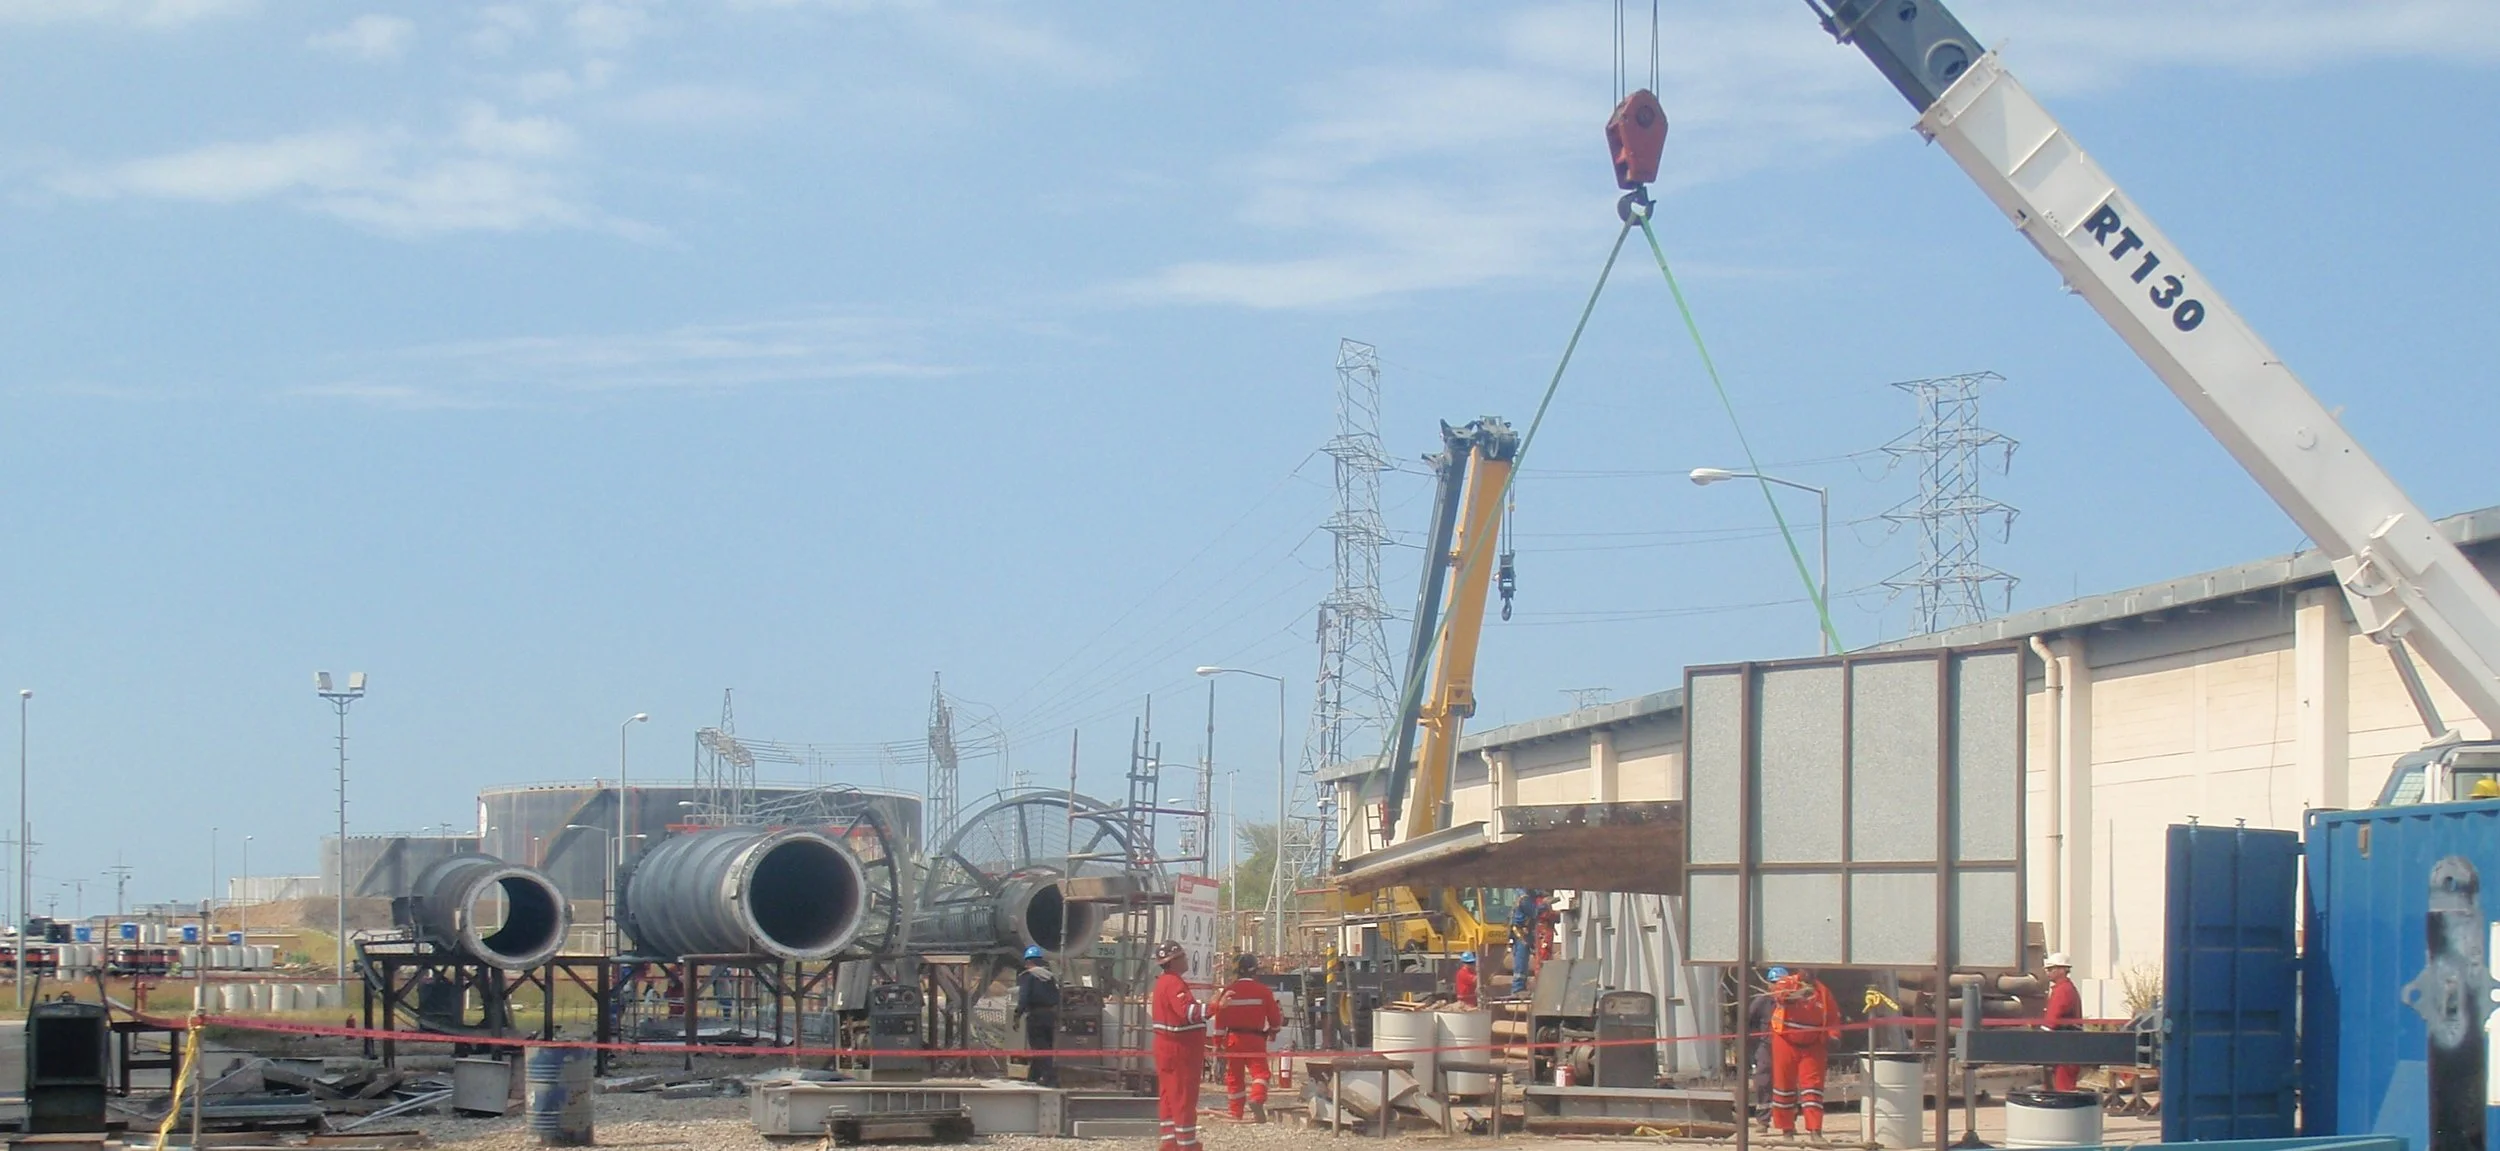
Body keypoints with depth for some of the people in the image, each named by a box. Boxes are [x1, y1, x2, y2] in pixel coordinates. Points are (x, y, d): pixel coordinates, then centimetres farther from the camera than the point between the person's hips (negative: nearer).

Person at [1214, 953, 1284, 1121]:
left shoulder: (1229, 991, 0)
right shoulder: (1263, 991, -4)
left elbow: (1220, 1018, 1)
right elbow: (1274, 1016, 4)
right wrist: (1274, 1030, 25)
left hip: (1233, 1039, 2)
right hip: (1255, 1039, -2)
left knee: (1234, 1076, 9)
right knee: (1259, 1071, -1)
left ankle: (1235, 1112, 11)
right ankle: (1257, 1099, -28)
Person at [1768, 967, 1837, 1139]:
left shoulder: (1823, 991, 6)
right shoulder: (1788, 983, -3)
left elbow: (1834, 1017, 13)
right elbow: (1779, 994, -27)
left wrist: (1831, 1038, -3)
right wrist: (1798, 994, -45)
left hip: (1812, 1047, 1)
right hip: (1786, 1043, -1)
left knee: (1812, 1086, -6)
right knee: (1784, 1084, 6)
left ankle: (1815, 1130, -10)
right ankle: (1787, 1128, 17)